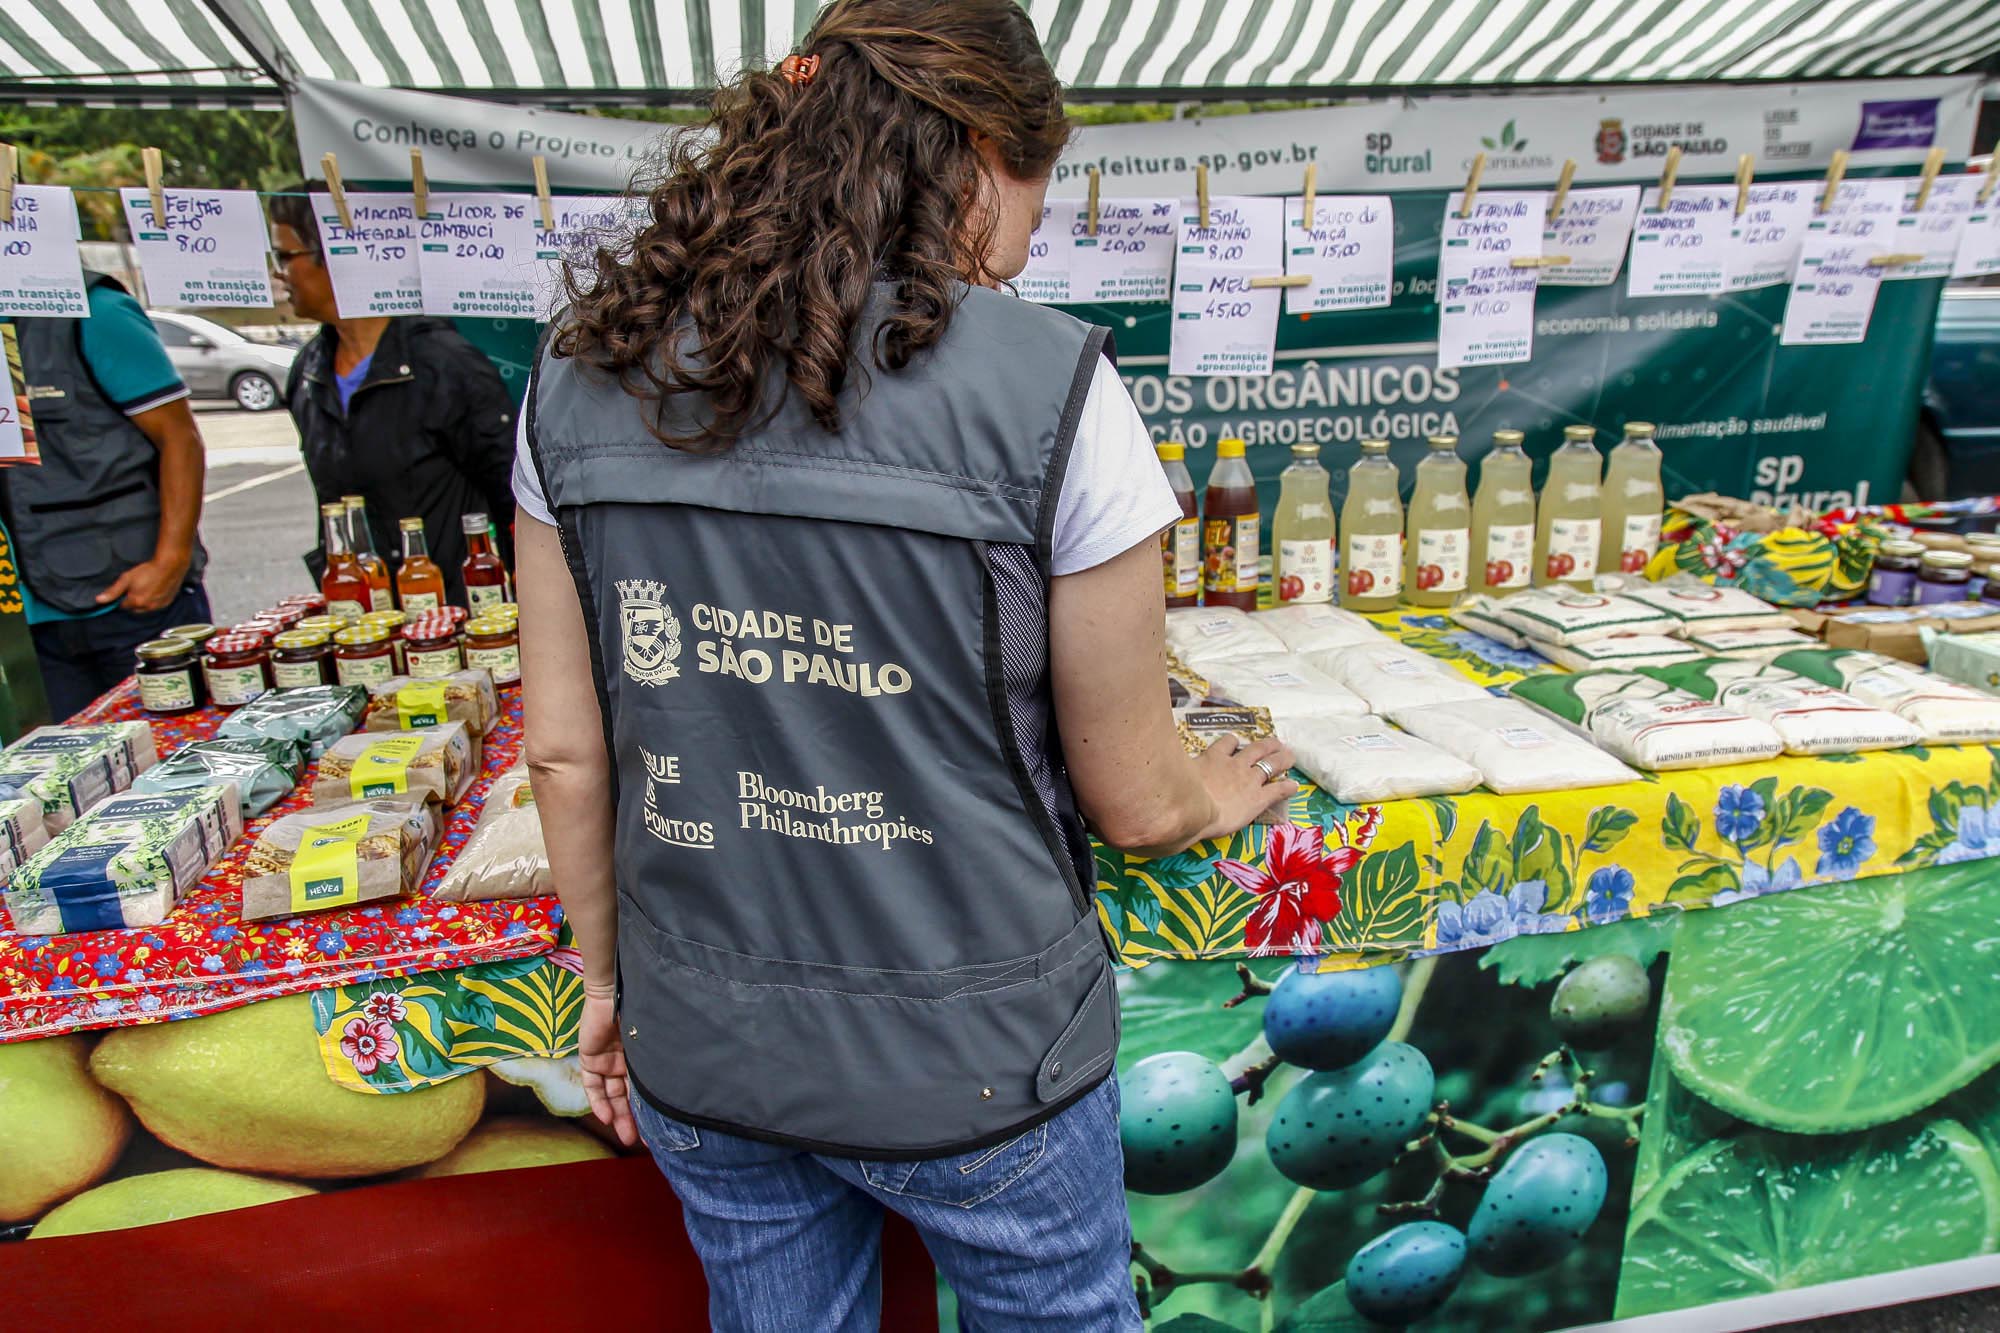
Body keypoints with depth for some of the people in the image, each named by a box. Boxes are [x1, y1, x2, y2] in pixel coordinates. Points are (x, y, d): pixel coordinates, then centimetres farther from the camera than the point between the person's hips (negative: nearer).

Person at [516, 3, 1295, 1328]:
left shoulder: (581, 379, -5)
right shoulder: (1048, 388, -18)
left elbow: (565, 753, 1)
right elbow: (1132, 800, -9)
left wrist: (612, 976, 15)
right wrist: (1224, 792, 13)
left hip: (698, 1052, 4)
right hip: (970, 1060, -3)